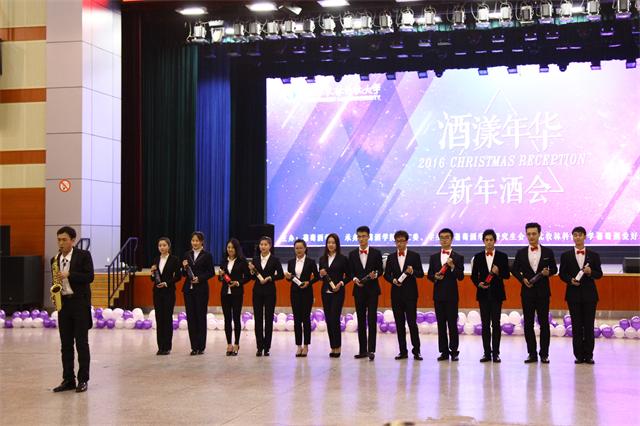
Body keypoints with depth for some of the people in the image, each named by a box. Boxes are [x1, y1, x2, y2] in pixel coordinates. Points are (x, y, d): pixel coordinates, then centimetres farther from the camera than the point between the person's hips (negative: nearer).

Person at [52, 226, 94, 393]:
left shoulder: (83, 255, -4)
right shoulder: (55, 259, 12)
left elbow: (89, 277, -12)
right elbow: (57, 280, 18)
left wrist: (68, 275, -20)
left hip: (80, 302, -5)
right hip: (63, 303, 5)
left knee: (81, 343, -1)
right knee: (65, 344, 7)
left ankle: (83, 380, 4)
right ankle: (68, 379, 13)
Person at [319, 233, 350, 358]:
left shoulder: (343, 259, -3)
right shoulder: (322, 259, 10)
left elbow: (348, 276, -1)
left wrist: (341, 283, -16)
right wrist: (321, 275, -5)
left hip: (338, 292, -5)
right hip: (325, 292, 5)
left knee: (334, 319, -11)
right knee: (328, 319, 5)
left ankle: (337, 347, -4)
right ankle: (333, 346, 12)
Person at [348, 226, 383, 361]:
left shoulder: (376, 253, 3)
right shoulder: (352, 254, 9)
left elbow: (380, 269, 3)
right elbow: (350, 271, 9)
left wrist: (375, 275, -19)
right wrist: (355, 279, -11)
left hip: (372, 290, -3)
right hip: (359, 290, 3)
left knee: (372, 320, -9)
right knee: (361, 320, 6)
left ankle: (371, 350, -12)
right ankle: (362, 350, 11)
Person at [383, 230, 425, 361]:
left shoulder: (414, 256, 2)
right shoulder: (391, 257, 10)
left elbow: (421, 274, 0)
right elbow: (386, 274, 12)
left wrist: (412, 271, -20)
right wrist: (393, 280, -8)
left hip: (410, 293, -3)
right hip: (396, 294, 3)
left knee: (412, 322, -7)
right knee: (399, 323, 5)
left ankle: (416, 351, 1)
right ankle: (403, 351, 10)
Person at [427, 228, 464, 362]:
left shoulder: (458, 257, 2)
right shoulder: (434, 257, 11)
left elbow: (461, 277, -5)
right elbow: (429, 275, 11)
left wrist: (453, 267, -21)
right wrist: (435, 277, -11)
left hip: (451, 295, -3)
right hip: (438, 294, 3)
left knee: (452, 324, -5)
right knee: (441, 324, 5)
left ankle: (454, 351, -1)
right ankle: (444, 352, 8)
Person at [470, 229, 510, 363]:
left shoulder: (502, 256, 3)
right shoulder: (478, 257, 7)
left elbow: (507, 275, 2)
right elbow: (473, 275, 8)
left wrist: (498, 272, -17)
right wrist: (478, 284, -11)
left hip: (496, 293, -1)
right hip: (483, 293, 2)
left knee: (496, 323, -2)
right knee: (485, 324, 3)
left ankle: (496, 353, 2)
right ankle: (487, 353, 7)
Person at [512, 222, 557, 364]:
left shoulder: (548, 252, 4)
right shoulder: (521, 253, 6)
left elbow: (554, 269, 9)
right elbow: (515, 270, 10)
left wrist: (548, 272, -13)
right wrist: (523, 279, -7)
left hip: (543, 292, -1)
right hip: (527, 292, 1)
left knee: (544, 323, 0)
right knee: (528, 324, 3)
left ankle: (544, 354, 5)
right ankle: (532, 354, 9)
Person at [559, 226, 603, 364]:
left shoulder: (594, 255, 7)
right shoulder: (566, 255, 6)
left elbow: (599, 274, 5)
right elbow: (562, 274, 4)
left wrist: (590, 272, -15)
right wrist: (570, 280, -14)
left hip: (589, 294, 0)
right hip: (573, 294, 0)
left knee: (589, 325, 0)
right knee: (576, 326, 1)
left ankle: (588, 355, 5)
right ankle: (579, 355, 5)